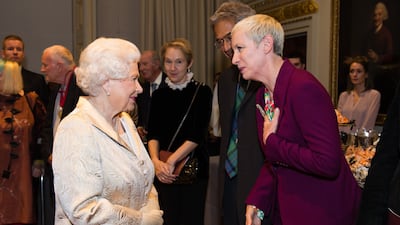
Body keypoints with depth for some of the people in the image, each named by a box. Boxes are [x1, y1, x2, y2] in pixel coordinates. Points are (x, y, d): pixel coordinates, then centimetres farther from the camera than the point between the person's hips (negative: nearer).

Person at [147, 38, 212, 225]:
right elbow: (153, 134, 3)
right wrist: (155, 161, -15)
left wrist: (171, 161, -18)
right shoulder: (159, 95, 8)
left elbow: (197, 135, -12)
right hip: (163, 173, 3)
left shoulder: (201, 92, -3)